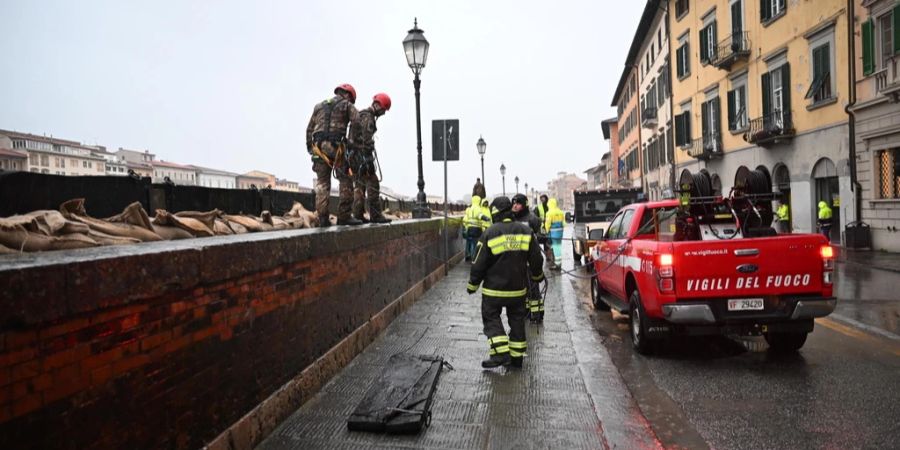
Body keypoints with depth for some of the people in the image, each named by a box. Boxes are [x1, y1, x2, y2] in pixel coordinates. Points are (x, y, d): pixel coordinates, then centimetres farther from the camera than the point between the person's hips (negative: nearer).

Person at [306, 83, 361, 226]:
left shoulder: (319, 106, 25)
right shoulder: (346, 105, 10)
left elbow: (309, 130, 21)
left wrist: (310, 148, 22)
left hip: (318, 146, 5)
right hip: (336, 146, -5)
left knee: (322, 183, 7)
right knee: (345, 181, 0)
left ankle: (323, 218, 2)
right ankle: (344, 216, -5)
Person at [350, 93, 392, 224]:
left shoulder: (359, 115, 21)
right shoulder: (368, 117, -11)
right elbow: (367, 140, -21)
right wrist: (368, 159, -24)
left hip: (353, 154, 10)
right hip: (362, 155, -10)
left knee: (359, 186, 11)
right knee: (372, 184, -7)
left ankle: (358, 216, 11)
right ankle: (375, 215, -8)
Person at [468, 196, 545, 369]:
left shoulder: (489, 234, -14)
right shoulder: (525, 231, -2)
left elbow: (479, 264, -10)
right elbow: (536, 260, 5)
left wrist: (472, 285, 4)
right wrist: (537, 275, 24)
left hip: (494, 289, -4)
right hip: (518, 288, 4)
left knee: (491, 317, 9)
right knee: (517, 319, 15)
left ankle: (501, 353, -3)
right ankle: (517, 356, 20)